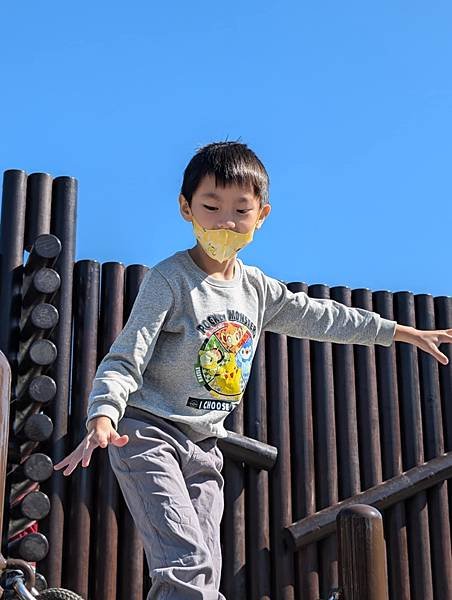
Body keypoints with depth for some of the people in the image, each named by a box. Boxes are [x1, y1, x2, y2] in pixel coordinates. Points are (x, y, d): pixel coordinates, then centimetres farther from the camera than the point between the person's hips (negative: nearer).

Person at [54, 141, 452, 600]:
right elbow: (125, 359, -17)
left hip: (203, 446, 7)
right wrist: (103, 417, -36)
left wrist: (401, 332, 25)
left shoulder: (258, 288, 9)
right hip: (147, 432, -7)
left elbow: (319, 317, 21)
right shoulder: (169, 279, -12)